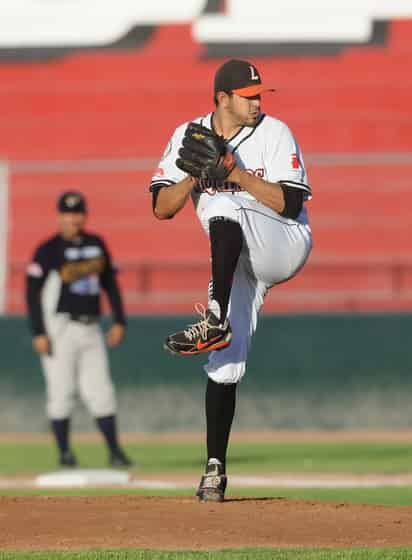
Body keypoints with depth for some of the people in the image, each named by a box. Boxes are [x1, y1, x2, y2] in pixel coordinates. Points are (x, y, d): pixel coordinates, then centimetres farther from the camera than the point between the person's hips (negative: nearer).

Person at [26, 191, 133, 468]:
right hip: (60, 328, -4)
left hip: (91, 328, 4)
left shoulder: (97, 245, 10)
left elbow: (110, 283, 17)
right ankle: (64, 451, 6)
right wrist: (38, 333, -14)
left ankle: (114, 450, 3)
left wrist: (120, 321, 10)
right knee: (61, 391, -2)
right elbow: (33, 292, -8)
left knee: (100, 390, 2)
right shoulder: (48, 250, -6)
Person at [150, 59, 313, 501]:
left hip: (285, 246, -4)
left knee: (224, 206, -33)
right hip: (238, 265, 4)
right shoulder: (188, 136, 2)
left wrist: (233, 170, -22)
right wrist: (195, 171, -18)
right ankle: (215, 468, 4)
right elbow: (162, 209, -1)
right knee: (224, 365, -5)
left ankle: (214, 322, -40)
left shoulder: (274, 133, -7)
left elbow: (289, 204, -16)